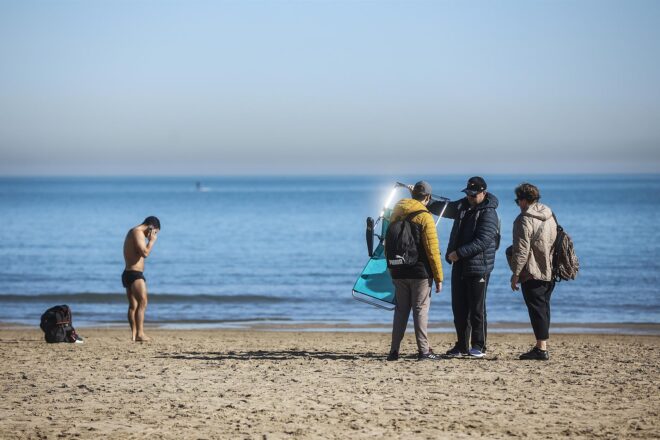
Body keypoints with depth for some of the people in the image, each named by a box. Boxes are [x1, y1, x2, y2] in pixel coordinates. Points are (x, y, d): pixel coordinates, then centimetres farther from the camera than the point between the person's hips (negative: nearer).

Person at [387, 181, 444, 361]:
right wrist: (438, 277, -9)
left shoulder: (396, 215, 8)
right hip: (420, 272, -5)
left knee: (400, 310, 11)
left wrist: (392, 268, 24)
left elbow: (388, 245, 16)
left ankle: (394, 350, 9)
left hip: (399, 272, 5)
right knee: (420, 310, -1)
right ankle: (423, 351, -2)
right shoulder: (424, 217, -11)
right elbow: (432, 250, -13)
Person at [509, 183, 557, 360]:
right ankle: (541, 345, 22)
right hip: (550, 272, 8)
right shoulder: (550, 216, 12)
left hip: (532, 273, -8)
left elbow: (521, 250, -18)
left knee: (537, 308, -6)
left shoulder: (525, 219, -14)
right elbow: (556, 241, 18)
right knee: (544, 307, 16)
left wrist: (515, 274, -13)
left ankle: (541, 349, -8)